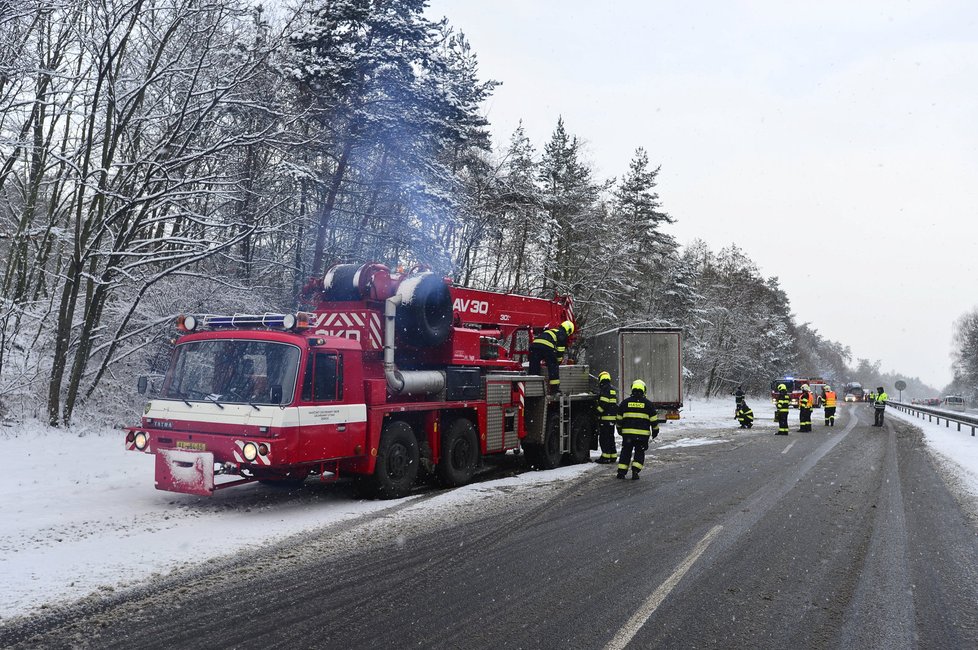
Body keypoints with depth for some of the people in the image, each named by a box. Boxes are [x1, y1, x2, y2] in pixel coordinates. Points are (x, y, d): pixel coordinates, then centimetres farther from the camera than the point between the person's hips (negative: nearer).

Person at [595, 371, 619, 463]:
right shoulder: (613, 389, 16)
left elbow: (602, 404, -21)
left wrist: (597, 413, -13)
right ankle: (613, 456, 20)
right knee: (611, 437, 16)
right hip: (613, 417, 9)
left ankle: (606, 457, -6)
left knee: (604, 438, -5)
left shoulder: (604, 389, -13)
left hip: (605, 418, -9)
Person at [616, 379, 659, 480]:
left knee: (626, 452, 11)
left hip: (627, 432, 1)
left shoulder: (625, 402, 6)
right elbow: (654, 419, 4)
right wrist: (655, 430, 15)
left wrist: (619, 429, 25)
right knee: (639, 453, 8)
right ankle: (635, 471, -4)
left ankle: (621, 472, 7)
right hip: (643, 433, -1)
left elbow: (619, 418, 12)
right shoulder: (647, 403, 1)